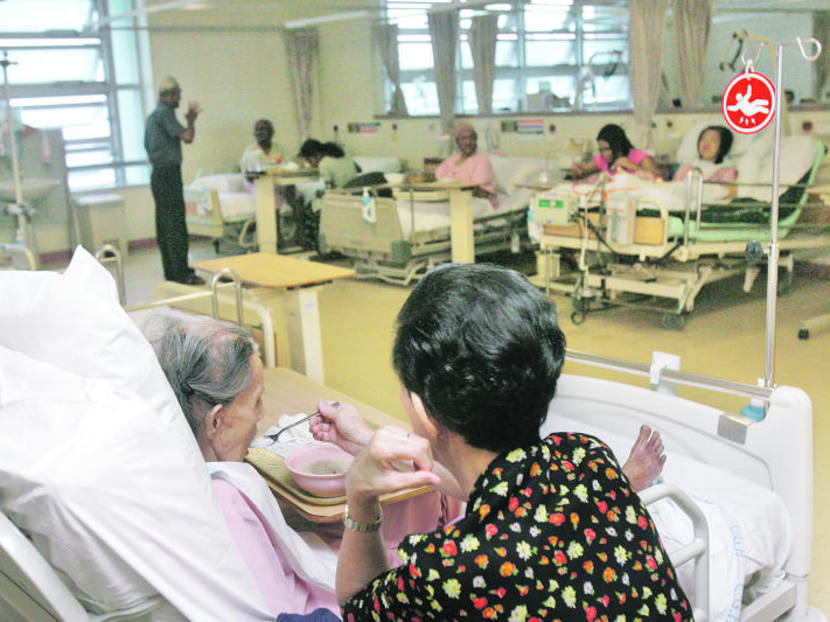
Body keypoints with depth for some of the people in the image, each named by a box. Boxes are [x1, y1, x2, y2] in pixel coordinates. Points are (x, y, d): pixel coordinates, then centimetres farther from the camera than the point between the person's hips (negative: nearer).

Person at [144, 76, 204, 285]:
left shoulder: (153, 115, 19)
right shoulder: (165, 113, -11)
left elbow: (147, 145, 25)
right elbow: (187, 137, -17)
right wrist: (191, 120, 1)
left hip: (158, 173, 10)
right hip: (169, 173, -10)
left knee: (163, 225, 10)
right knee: (176, 225, -10)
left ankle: (171, 272, 14)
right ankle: (182, 273, -10)